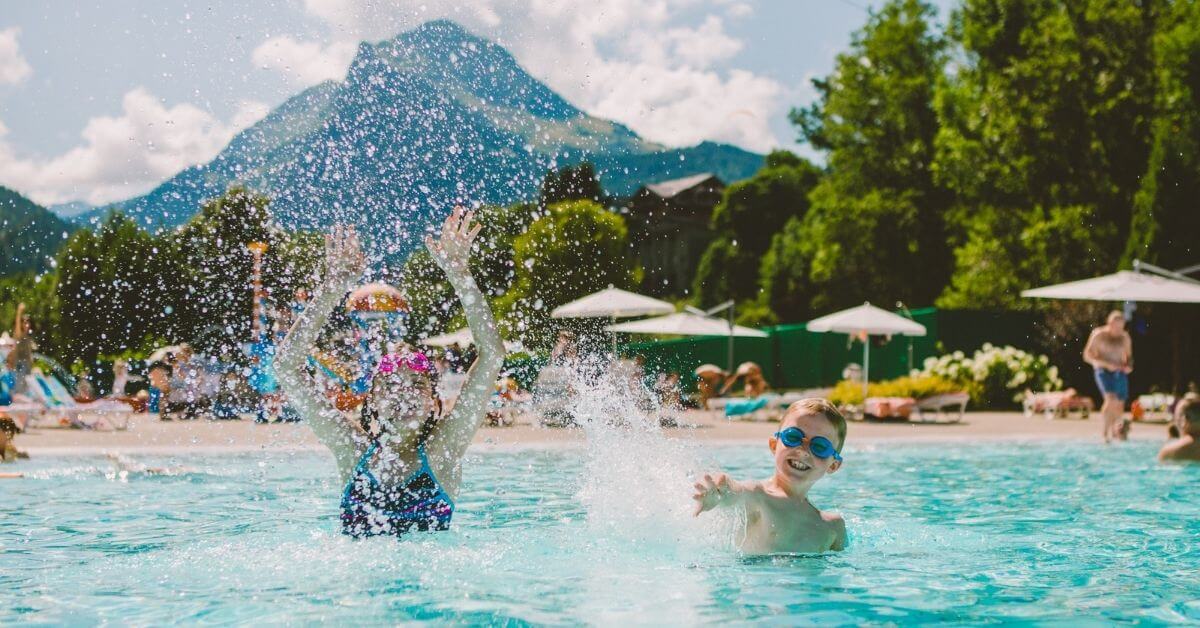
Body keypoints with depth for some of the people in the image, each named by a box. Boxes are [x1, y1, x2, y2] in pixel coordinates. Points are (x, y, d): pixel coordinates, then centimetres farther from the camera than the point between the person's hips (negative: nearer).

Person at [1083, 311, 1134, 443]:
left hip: (1120, 373, 5)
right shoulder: (1098, 335, -4)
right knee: (1111, 399, -24)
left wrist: (1129, 366, -1)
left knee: (1120, 403, 4)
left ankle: (1115, 431, 23)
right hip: (1103, 371, -5)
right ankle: (1106, 430, -15)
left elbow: (1129, 356, 23)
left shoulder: (1125, 337, 10)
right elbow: (1087, 356, -7)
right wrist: (1106, 364, -17)